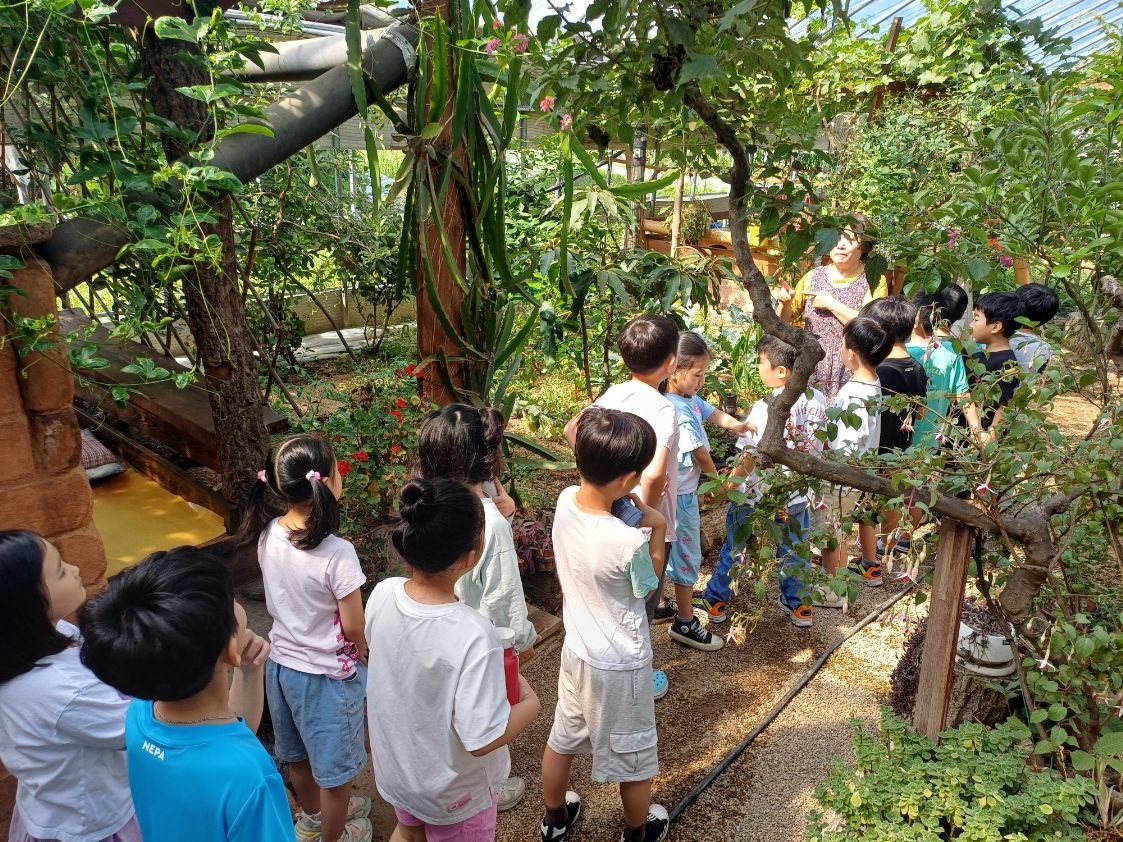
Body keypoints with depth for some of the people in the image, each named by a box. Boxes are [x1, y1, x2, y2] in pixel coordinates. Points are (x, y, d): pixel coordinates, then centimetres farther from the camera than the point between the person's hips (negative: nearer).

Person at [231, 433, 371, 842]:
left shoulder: (268, 536, -12)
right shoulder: (337, 553, -31)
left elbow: (283, 598, 3)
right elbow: (354, 628, -20)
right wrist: (364, 656, 0)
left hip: (281, 663, 7)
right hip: (327, 675, -7)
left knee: (298, 754, 29)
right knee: (334, 767, 19)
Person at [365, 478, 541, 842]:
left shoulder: (381, 595, -21)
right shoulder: (474, 636, -38)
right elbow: (482, 740, -32)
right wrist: (530, 702, -16)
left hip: (394, 767, 4)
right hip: (452, 791, -4)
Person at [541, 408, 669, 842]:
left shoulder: (565, 501, -17)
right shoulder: (629, 542, -34)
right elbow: (648, 586, -12)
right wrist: (657, 530, -7)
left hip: (576, 651, 6)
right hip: (620, 665, -6)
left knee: (562, 738, 27)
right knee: (634, 757, 21)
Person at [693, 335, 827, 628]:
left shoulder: (766, 409, -29)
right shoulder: (818, 400, -9)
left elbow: (749, 459, -24)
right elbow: (820, 447, 3)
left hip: (756, 497, -5)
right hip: (797, 494, 5)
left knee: (734, 547, 17)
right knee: (793, 549, 23)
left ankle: (716, 600, 34)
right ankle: (798, 605, 39)